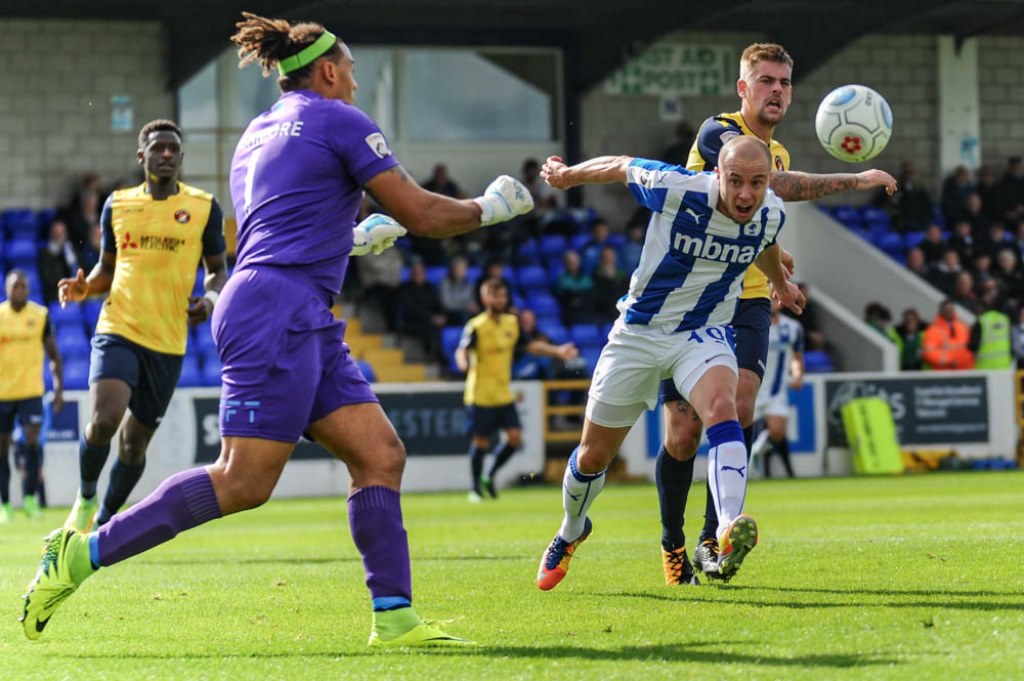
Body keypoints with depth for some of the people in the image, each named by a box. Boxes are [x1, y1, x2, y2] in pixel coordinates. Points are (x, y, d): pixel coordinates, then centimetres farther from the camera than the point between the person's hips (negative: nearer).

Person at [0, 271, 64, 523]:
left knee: (32, 441, -15)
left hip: (31, 391, -1)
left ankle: (30, 498, -9)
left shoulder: (40, 315, 1)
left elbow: (53, 355, 7)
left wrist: (59, 388, 1)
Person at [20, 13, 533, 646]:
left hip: (305, 324, 10)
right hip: (279, 313, -10)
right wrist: (491, 207, 14)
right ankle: (85, 553, -11)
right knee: (244, 482, -13)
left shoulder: (258, 133, 22)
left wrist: (354, 236, 47)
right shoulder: (339, 119, -2)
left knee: (380, 455, 3)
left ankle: (394, 617, -3)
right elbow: (422, 215, -3)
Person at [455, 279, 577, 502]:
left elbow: (532, 345, 13)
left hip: (504, 394, 6)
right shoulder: (476, 326, -13)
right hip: (480, 394, -6)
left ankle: (490, 476, 17)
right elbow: (462, 350, -27)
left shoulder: (513, 322, 6)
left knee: (515, 437, -4)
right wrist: (464, 364, -49)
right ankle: (475, 488, 14)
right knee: (481, 441, -1)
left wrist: (557, 351, 1)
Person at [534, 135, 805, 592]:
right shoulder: (676, 189, -25)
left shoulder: (771, 214, -11)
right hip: (639, 332, -1)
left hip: (704, 333, 1)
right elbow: (621, 167, -5)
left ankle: (730, 533, -49)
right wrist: (568, 175, 8)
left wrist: (781, 283, 34)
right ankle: (570, 534, 41)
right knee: (593, 457, 10)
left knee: (722, 407, -33)